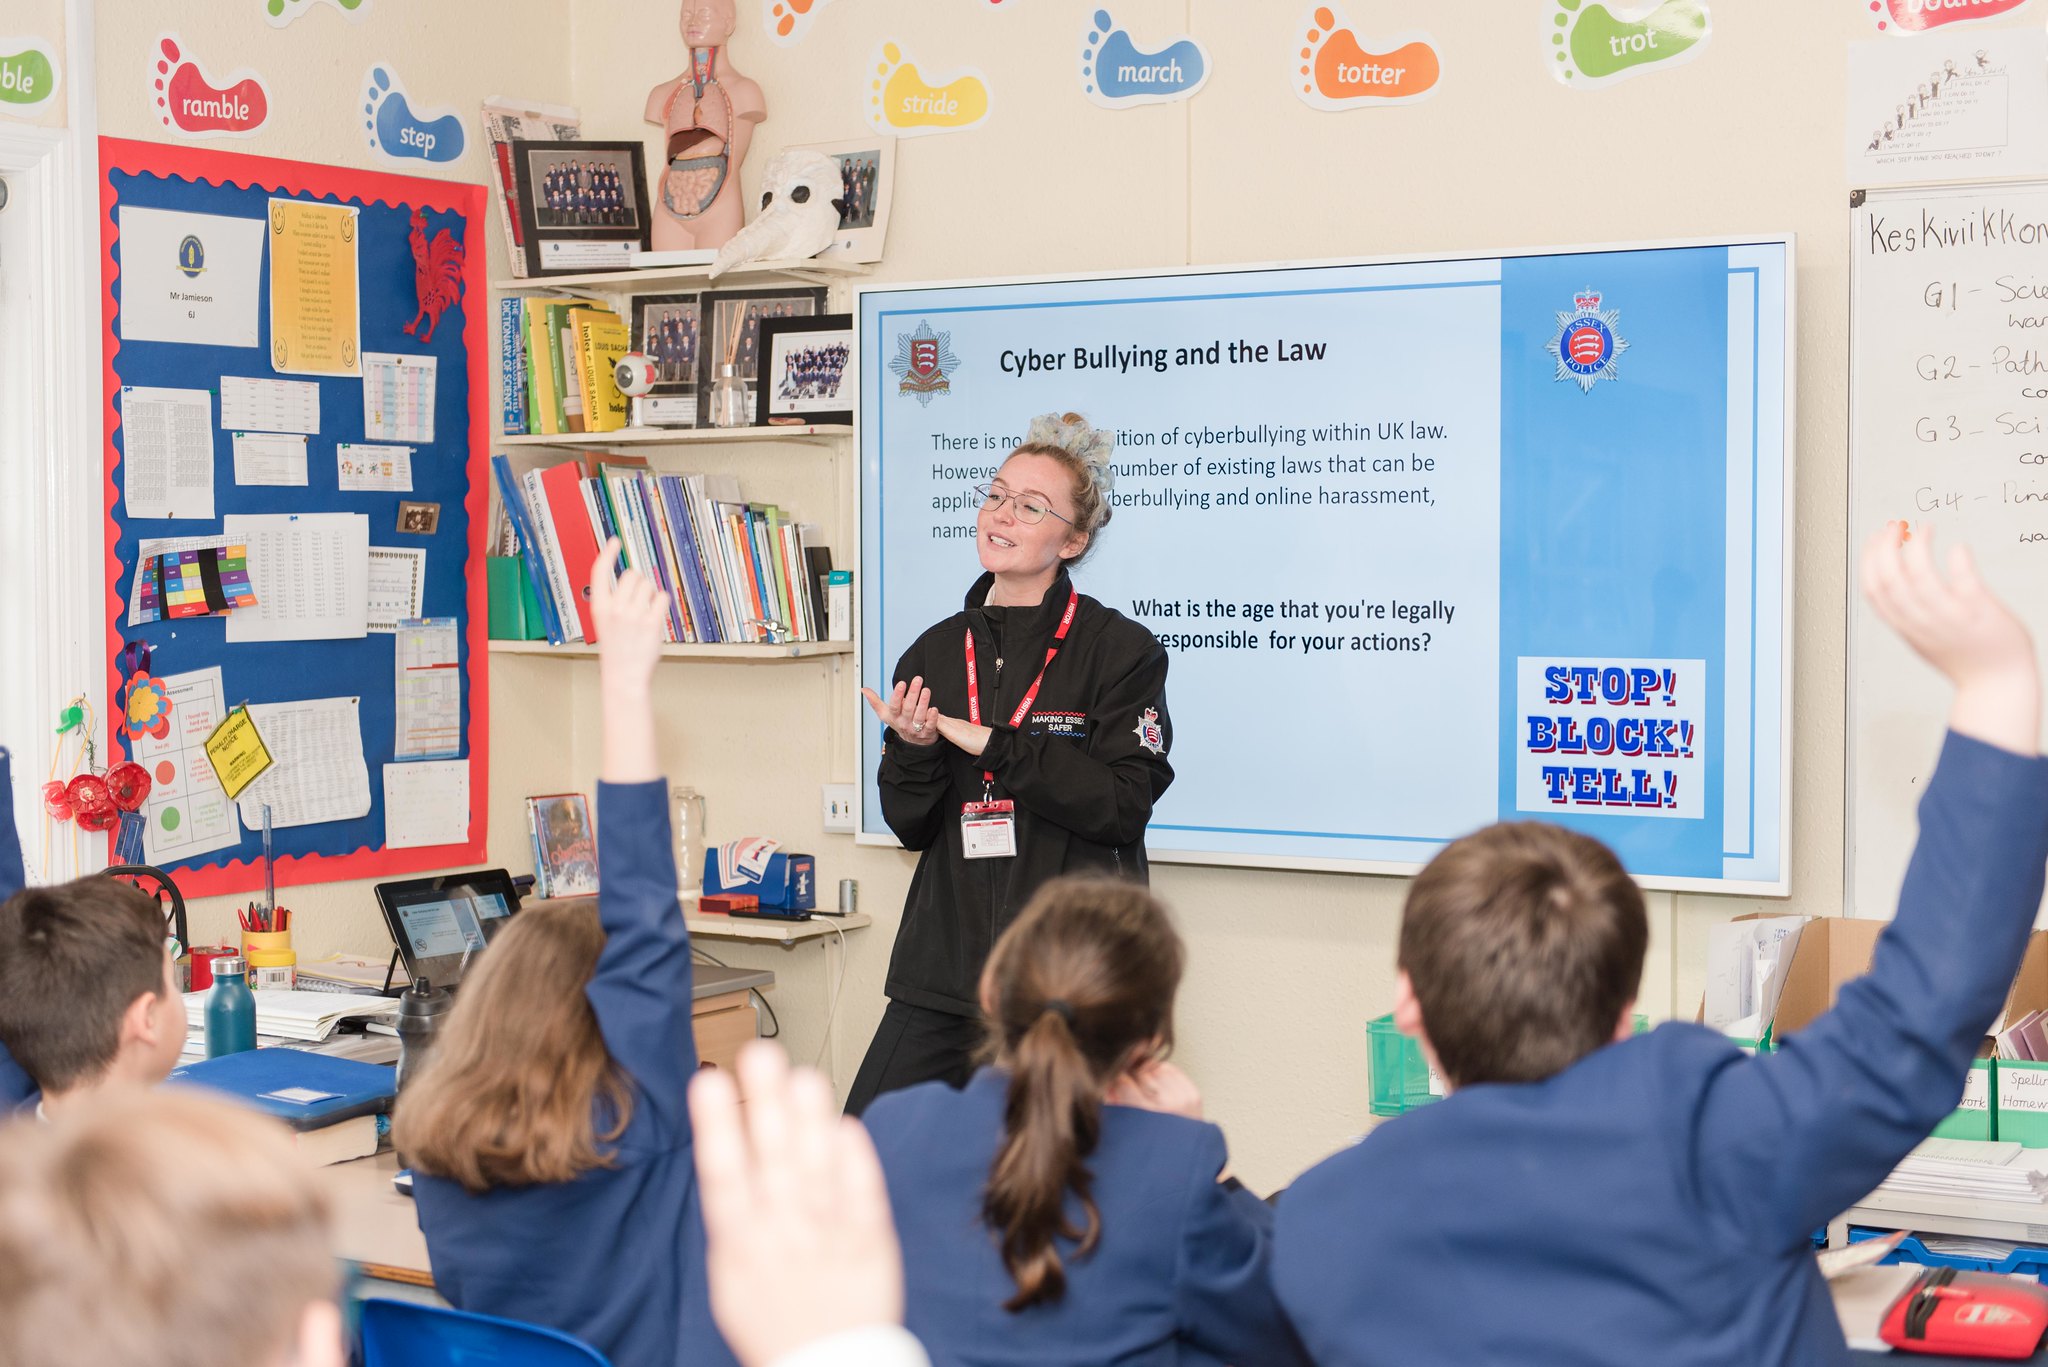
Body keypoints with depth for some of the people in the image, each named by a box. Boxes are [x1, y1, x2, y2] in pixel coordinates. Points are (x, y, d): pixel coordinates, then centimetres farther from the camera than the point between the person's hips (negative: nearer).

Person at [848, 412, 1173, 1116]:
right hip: (947, 962, 4)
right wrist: (914, 750, -9)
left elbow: (1123, 806, -13)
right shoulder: (934, 654, 11)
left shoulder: (1122, 650, -3)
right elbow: (910, 827, 12)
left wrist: (988, 742, -15)